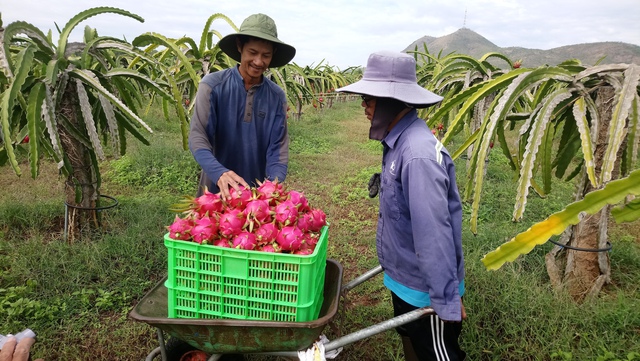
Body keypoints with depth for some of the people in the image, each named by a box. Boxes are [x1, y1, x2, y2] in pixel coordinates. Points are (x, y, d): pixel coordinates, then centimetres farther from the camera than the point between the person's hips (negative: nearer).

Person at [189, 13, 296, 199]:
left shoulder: (277, 97, -2)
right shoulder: (213, 85, -10)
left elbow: (278, 148, -5)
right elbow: (198, 138, -16)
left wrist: (273, 184, -23)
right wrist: (220, 173, -33)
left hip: (258, 192, 2)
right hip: (217, 190, -1)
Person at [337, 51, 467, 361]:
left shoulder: (418, 153, -30)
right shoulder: (398, 141, 0)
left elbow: (434, 233, -29)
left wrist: (447, 300, -23)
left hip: (426, 291, -8)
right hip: (404, 280, 8)